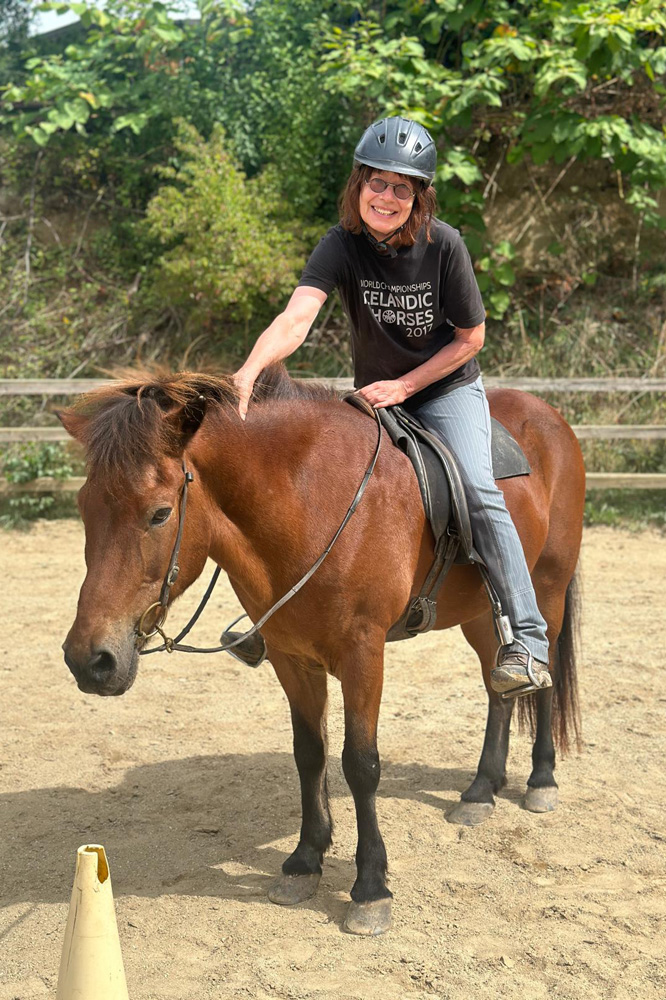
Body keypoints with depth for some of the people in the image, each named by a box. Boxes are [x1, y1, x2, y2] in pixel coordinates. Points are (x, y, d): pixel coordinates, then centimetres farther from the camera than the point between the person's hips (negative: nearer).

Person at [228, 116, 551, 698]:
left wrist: (405, 386, -16)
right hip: (375, 396, 3)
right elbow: (296, 317, -34)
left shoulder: (443, 244, -18)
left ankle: (527, 642, -22)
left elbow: (472, 336, -7)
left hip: (448, 389, -3)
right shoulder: (343, 245, -17)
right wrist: (249, 372, -52)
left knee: (478, 491, -24)